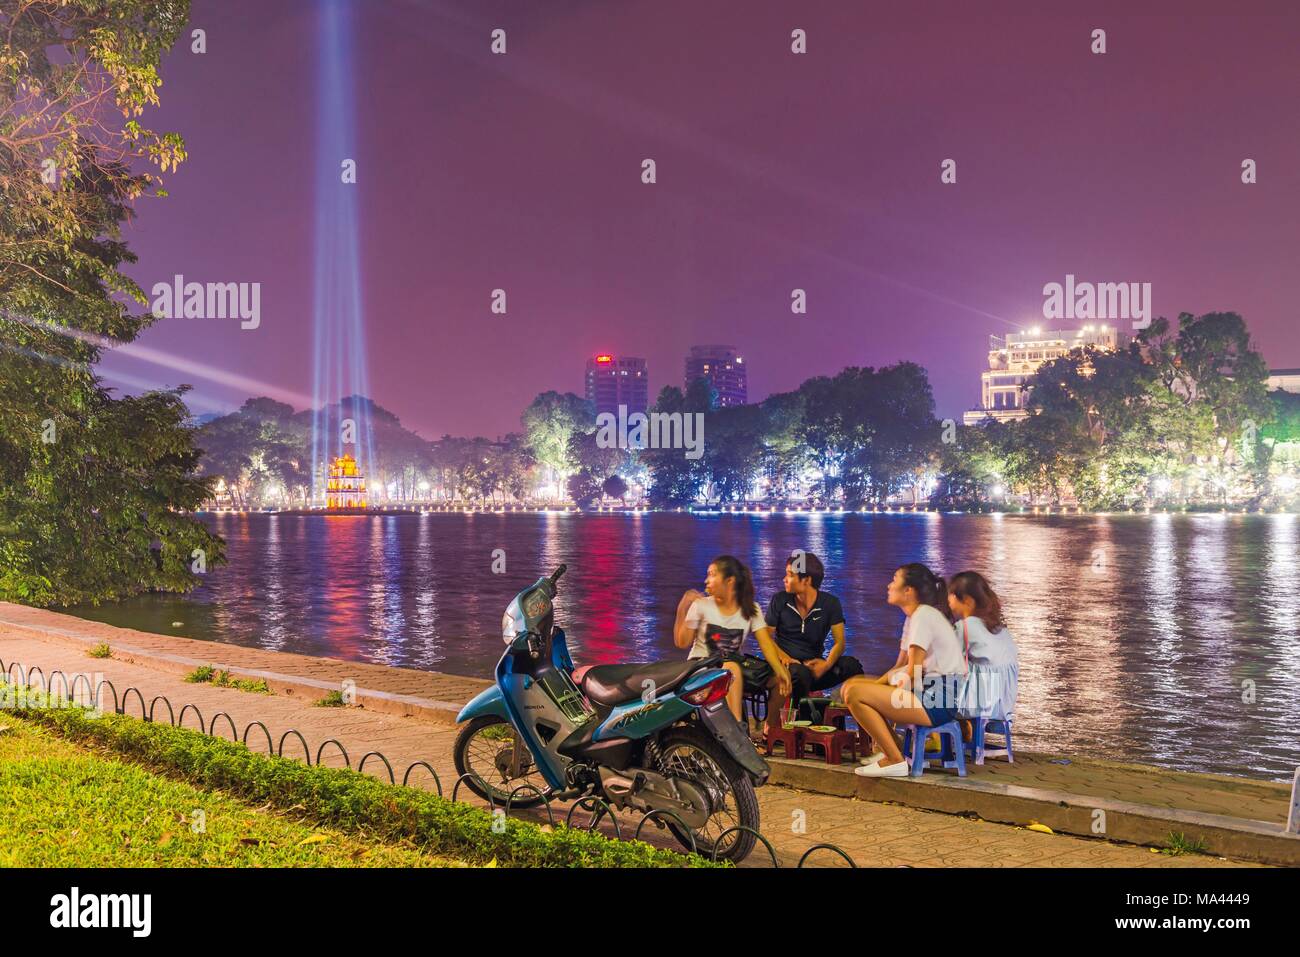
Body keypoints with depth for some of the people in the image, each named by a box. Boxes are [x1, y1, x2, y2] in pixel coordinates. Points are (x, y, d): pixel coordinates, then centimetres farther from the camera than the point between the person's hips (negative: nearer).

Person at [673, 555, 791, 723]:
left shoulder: (751, 609, 1)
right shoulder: (701, 605, -4)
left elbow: (765, 642, -9)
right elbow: (682, 643, -2)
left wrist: (780, 671, -23)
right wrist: (682, 611, -13)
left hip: (734, 662, 4)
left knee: (782, 678, -14)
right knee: (732, 669, -37)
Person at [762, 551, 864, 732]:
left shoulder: (830, 603, 2)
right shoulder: (779, 600, 1)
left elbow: (839, 642, -3)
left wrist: (826, 664, -23)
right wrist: (783, 657, -19)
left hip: (814, 664, 2)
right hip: (787, 663, -2)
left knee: (851, 665, -27)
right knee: (801, 674, -39)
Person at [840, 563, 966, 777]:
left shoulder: (923, 615, -12)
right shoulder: (913, 617, 19)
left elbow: (913, 672, -14)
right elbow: (902, 666, 19)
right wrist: (876, 685, 7)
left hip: (941, 701, -10)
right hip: (929, 691, 10)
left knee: (855, 693, -19)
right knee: (851, 685, 9)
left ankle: (895, 761, -12)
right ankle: (890, 751, 8)